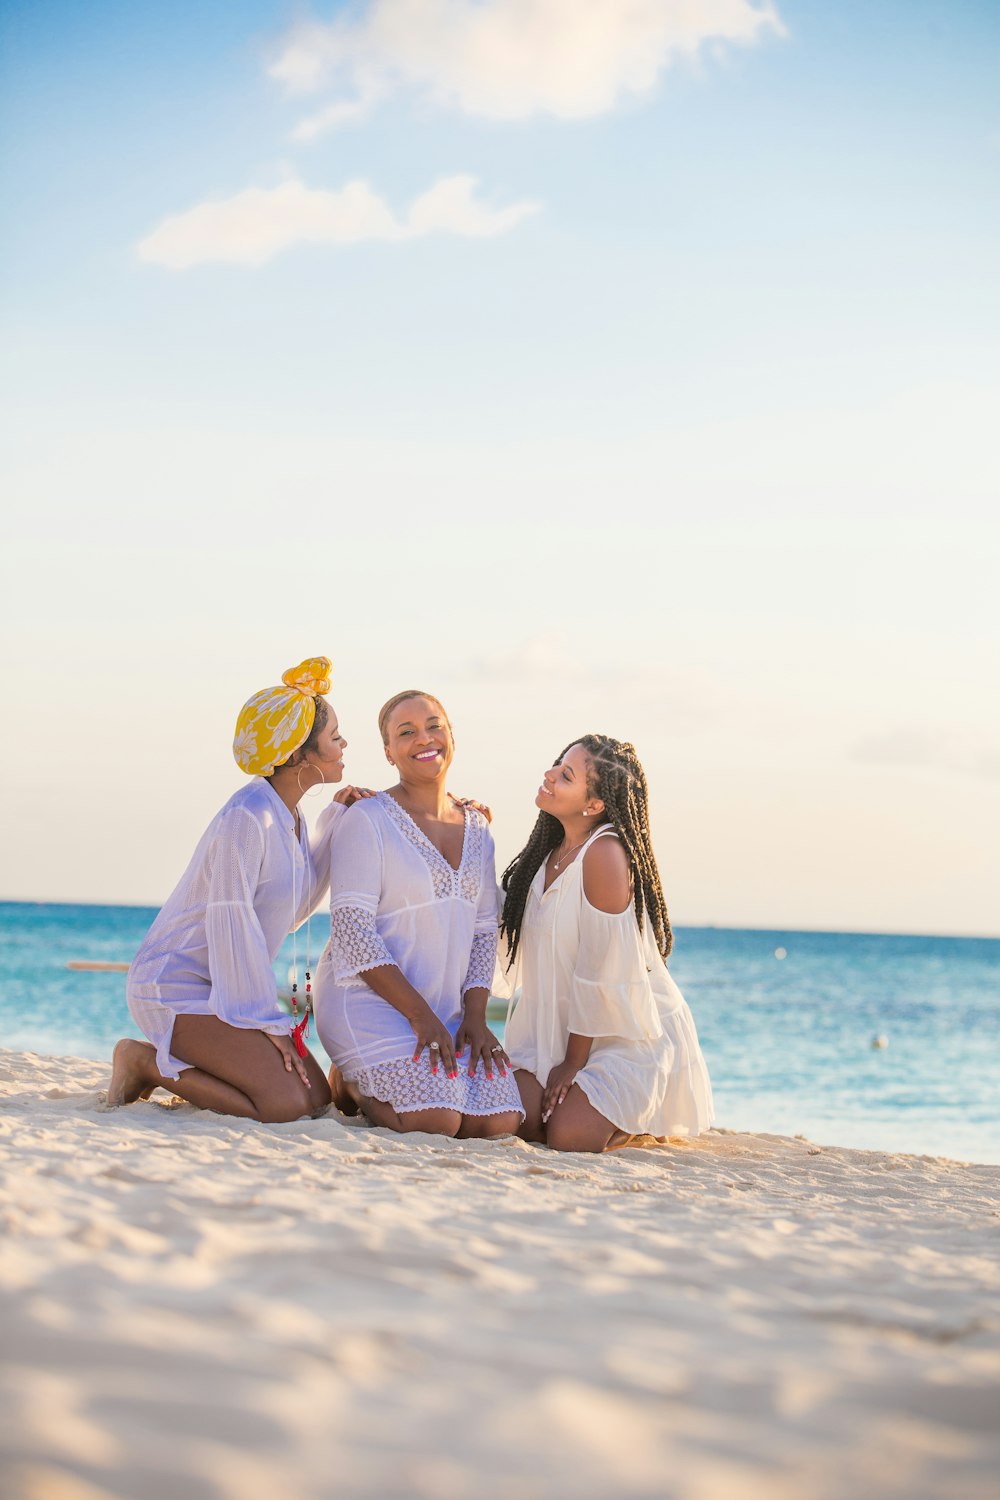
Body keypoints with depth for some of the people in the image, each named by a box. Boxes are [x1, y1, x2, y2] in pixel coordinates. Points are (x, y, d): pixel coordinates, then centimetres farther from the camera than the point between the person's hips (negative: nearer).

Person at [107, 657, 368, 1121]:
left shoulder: (288, 817, 8)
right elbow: (231, 923, -22)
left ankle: (168, 1061, 12)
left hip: (226, 984, 10)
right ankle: (145, 1062, -4)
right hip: (177, 983, -10)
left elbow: (293, 909, 9)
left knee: (317, 1096, 0)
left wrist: (335, 821, 8)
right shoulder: (248, 817, -21)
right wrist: (264, 1018, -18)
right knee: (284, 1103, -21)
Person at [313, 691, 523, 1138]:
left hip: (447, 1009, 6)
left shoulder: (476, 828, 13)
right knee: (437, 1120, -24)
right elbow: (352, 930, -14)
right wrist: (419, 1014, -18)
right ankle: (350, 1081, 6)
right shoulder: (367, 820, -7)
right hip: (368, 1000, -6)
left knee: (500, 1121, -13)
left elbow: (484, 930, 13)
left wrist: (475, 1016, -2)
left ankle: (375, 1079, 12)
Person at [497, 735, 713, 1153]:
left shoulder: (604, 853, -20)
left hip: (627, 1033, -7)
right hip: (558, 1028, 7)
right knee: (517, 1122, -14)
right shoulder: (551, 851, 6)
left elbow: (602, 970, -20)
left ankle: (645, 1113, 11)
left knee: (569, 1136, -21)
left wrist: (573, 1063, -15)